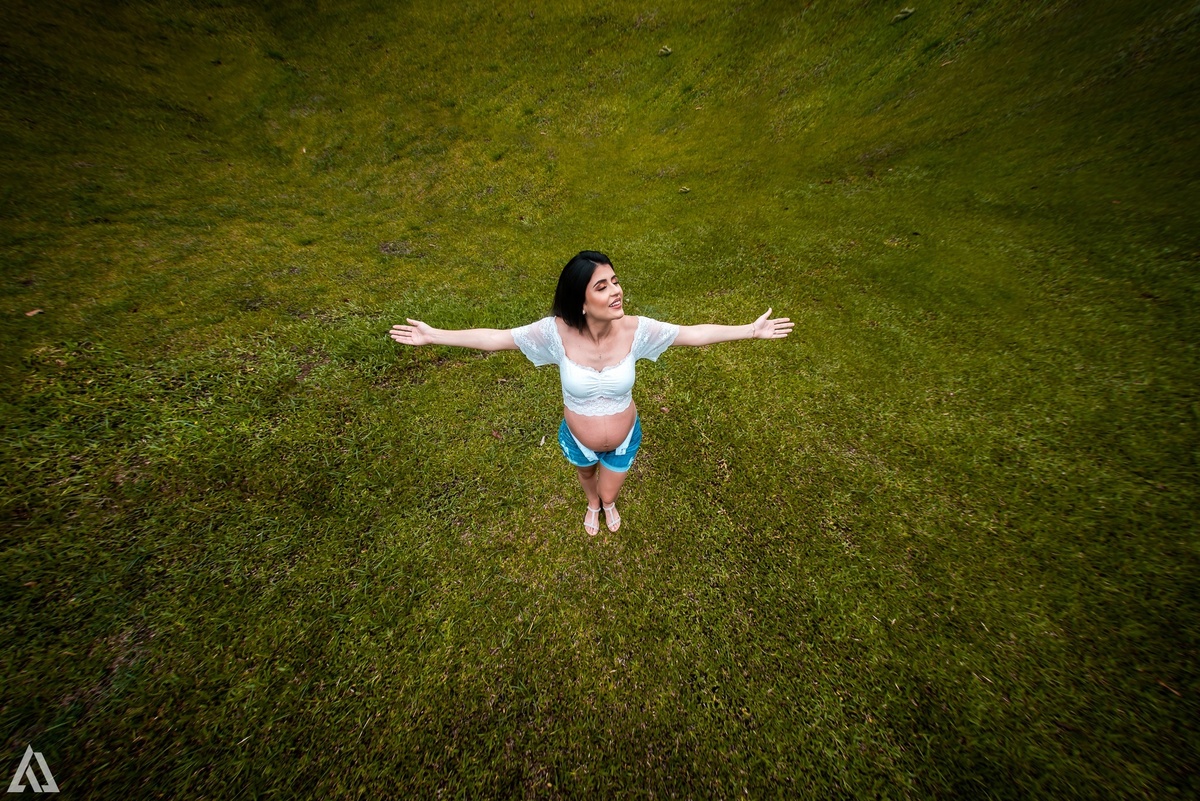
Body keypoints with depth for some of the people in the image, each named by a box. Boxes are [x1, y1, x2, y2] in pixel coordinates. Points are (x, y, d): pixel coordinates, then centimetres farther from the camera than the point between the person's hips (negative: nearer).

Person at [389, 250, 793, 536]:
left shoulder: (635, 329, -27)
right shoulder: (557, 331, -29)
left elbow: (694, 333, -18)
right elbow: (495, 338, -21)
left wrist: (750, 330, -17)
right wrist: (433, 335, -18)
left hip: (624, 438, 0)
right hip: (577, 439, 0)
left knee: (610, 491, 29)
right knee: (586, 473, 35)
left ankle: (608, 502, 72)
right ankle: (593, 504, 75)